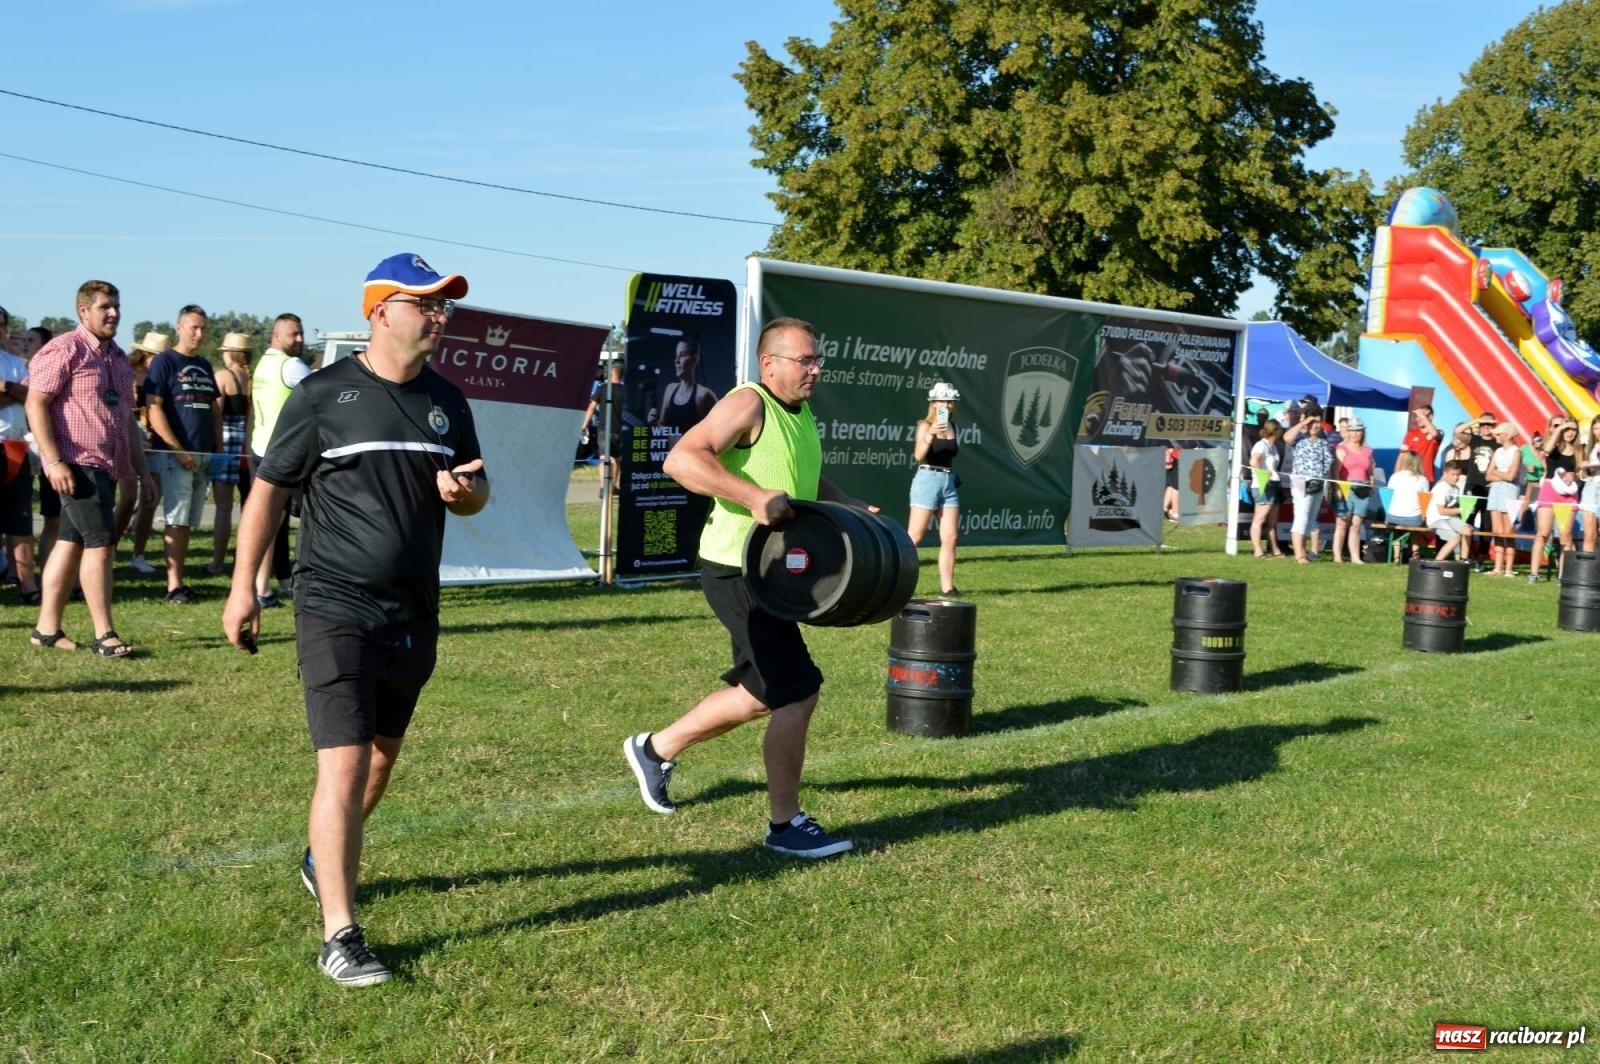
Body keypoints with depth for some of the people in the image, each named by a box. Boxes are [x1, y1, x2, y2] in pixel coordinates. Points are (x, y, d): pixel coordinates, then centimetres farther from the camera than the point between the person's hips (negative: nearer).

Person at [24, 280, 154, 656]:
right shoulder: (63, 350, -8)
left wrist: (142, 469, 22)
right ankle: (104, 635, -5)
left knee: (71, 542, 10)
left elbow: (126, 418, 24)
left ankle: (47, 628, 15)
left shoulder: (118, 358, 18)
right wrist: (53, 461, -20)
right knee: (99, 543, -10)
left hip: (107, 466, 8)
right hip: (77, 464, -8)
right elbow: (35, 404, -13)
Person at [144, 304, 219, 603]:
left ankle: (180, 580, 14)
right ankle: (174, 585, -7)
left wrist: (218, 448, 10)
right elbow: (154, 409, -12)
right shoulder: (164, 361, -4)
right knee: (176, 520, -8)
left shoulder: (205, 366, 16)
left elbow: (215, 409, 21)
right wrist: (178, 450, -17)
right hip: (175, 453, -7)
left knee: (188, 521, 9)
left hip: (203, 455, 7)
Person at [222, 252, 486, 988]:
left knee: (383, 753, 18)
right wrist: (243, 586, -4)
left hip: (413, 614, 6)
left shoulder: (446, 401, 8)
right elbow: (269, 490, -2)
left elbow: (475, 496, 18)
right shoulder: (324, 395, -8)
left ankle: (326, 858, 44)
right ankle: (339, 935, -7)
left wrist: (466, 492, -6)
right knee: (344, 763, -13)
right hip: (336, 608, -6)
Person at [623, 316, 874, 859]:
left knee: (763, 693, 19)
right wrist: (753, 497, -36)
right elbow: (681, 459, -28)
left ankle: (655, 748, 37)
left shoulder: (802, 414, 13)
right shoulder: (747, 405, -16)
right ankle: (786, 825, 4)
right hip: (739, 570, -10)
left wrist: (849, 505, 14)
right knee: (797, 694, -10)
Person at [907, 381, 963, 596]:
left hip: (949, 482, 6)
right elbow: (918, 455, -21)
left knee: (950, 538, 2)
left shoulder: (952, 427, 13)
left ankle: (947, 587, 5)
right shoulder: (925, 425, -6)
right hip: (927, 480, -6)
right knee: (914, 537, -6)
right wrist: (929, 436, -36)